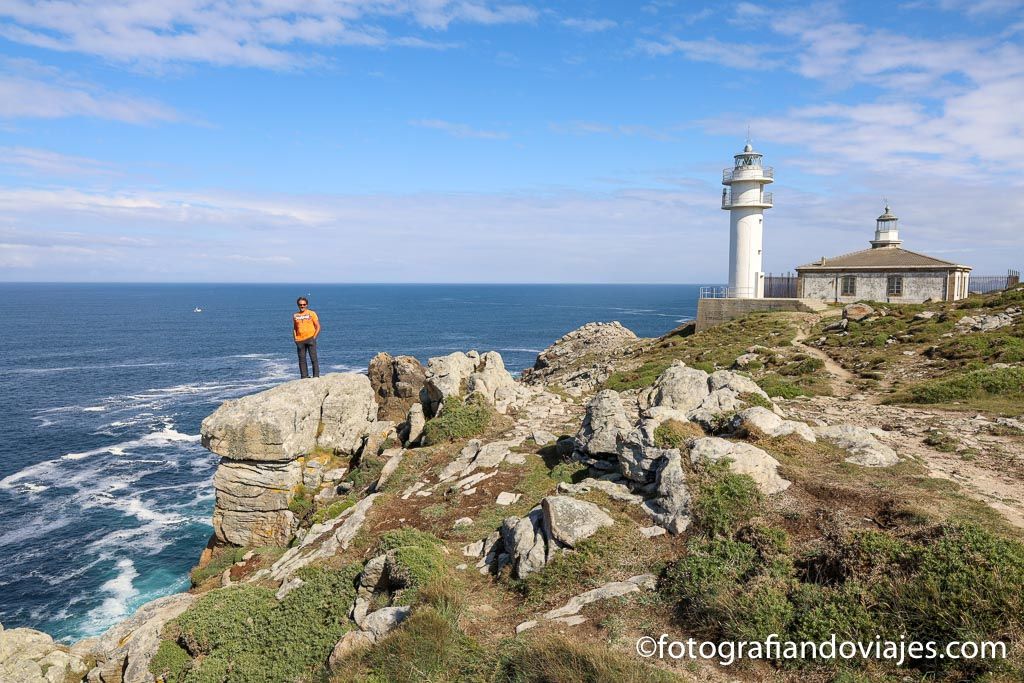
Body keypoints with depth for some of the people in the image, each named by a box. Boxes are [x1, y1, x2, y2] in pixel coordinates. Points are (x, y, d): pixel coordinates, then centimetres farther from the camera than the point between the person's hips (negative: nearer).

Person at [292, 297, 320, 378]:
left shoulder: (312, 313, 2)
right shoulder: (295, 316, 12)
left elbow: (318, 327, 1)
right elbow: (294, 328, 18)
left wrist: (314, 337, -8)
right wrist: (295, 338, 4)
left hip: (310, 339, -3)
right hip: (299, 340, 3)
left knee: (313, 358, -6)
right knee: (302, 359, 4)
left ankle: (316, 375, -3)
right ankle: (304, 376, 10)